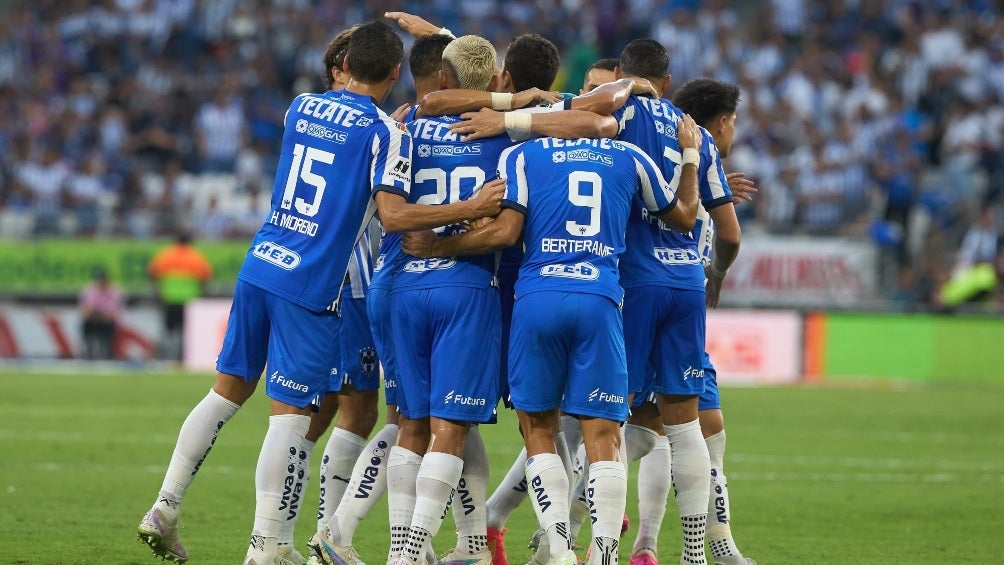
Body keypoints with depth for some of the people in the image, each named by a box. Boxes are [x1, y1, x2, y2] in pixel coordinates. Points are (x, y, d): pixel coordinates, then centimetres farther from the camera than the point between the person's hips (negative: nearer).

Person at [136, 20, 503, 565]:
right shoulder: (386, 133, -8)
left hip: (259, 267, 6)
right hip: (311, 288, -6)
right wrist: (469, 209, -10)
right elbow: (394, 215, -16)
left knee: (228, 390, 16)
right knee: (290, 413, -1)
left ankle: (164, 508, 16)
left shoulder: (301, 107, 10)